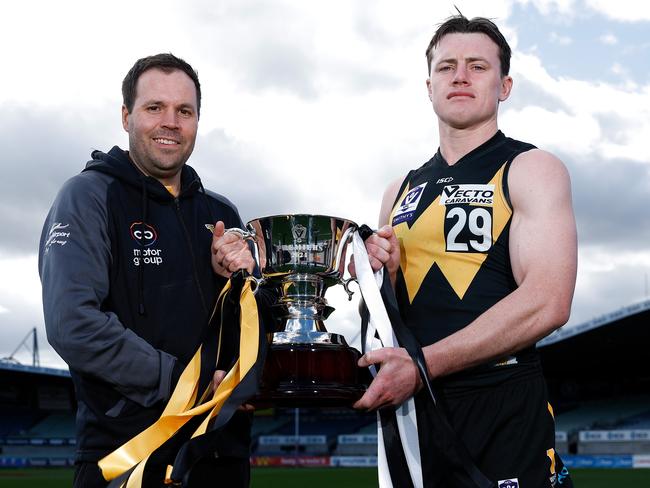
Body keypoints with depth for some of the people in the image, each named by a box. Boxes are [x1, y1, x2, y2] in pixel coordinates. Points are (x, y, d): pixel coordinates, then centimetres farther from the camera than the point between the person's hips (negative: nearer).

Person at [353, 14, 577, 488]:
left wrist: (423, 363, -22)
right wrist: (381, 272, -2)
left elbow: (547, 303, -17)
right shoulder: (402, 191, 14)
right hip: (410, 404, 5)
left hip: (503, 408, -5)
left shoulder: (530, 169, -3)